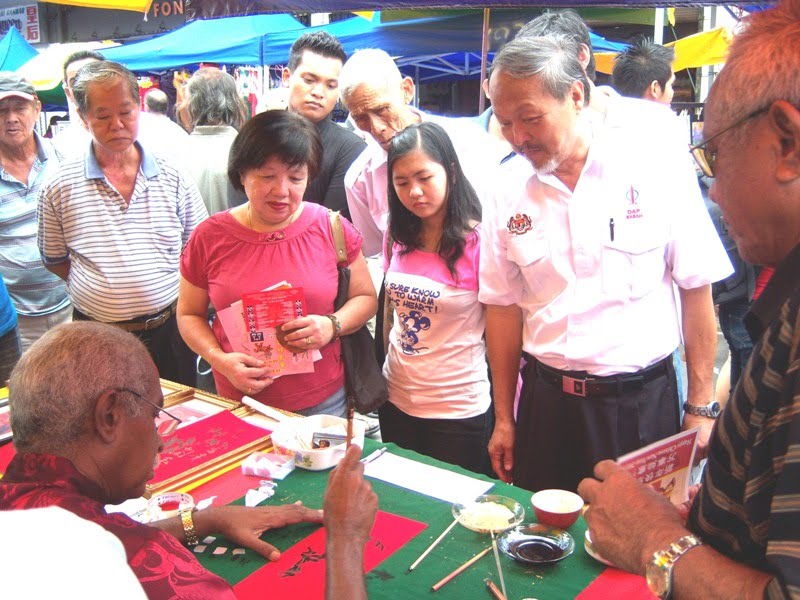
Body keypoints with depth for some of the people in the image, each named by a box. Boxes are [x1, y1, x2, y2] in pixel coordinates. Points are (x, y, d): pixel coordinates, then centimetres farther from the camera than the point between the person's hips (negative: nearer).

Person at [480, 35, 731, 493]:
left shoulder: (656, 166, -8)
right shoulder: (509, 196, -1)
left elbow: (697, 288, -4)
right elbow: (504, 306, 5)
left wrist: (702, 406, -4)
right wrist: (504, 419, 8)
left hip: (643, 403, -2)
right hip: (546, 402, 3)